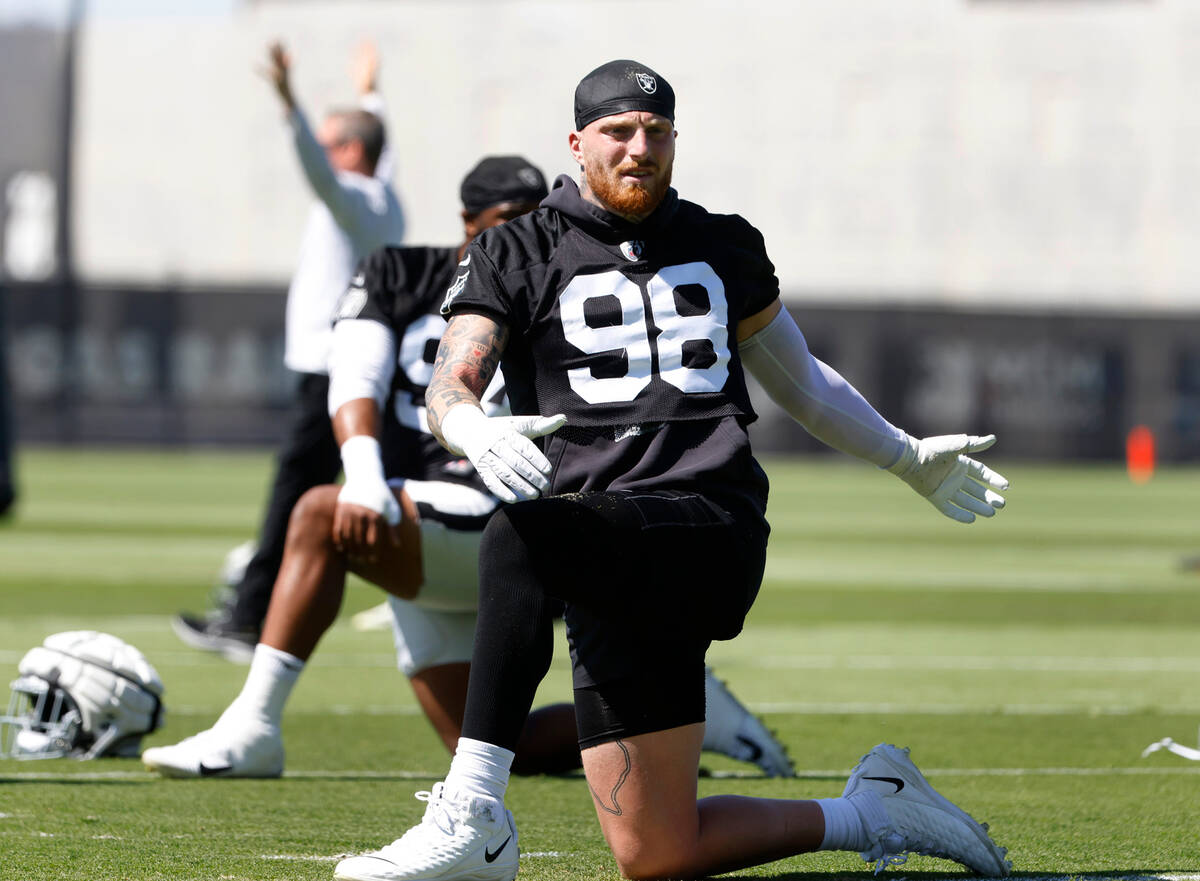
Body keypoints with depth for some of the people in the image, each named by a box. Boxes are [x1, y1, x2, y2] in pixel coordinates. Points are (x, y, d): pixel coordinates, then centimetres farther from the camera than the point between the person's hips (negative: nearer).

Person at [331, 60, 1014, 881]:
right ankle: (873, 813, 19)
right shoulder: (517, 253, 12)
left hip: (713, 526, -1)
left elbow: (797, 378, 34)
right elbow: (449, 388, -1)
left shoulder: (723, 246, 20)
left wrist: (910, 458, 35)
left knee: (518, 535, -34)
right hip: (610, 570, 2)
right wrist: (473, 427, -25)